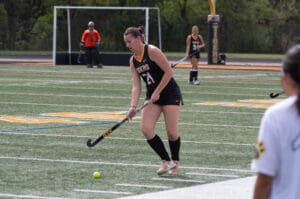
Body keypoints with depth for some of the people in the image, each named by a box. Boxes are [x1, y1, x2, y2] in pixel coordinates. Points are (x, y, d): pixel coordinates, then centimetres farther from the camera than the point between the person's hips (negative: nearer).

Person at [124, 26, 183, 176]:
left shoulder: (152, 51, -14)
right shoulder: (133, 61, 6)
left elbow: (169, 72, -16)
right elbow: (136, 86, 2)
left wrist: (157, 92, -16)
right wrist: (133, 106, -12)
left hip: (170, 93, -6)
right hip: (152, 96, 6)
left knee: (172, 132, -8)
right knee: (146, 129, -11)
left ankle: (175, 163, 16)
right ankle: (166, 161, 1)